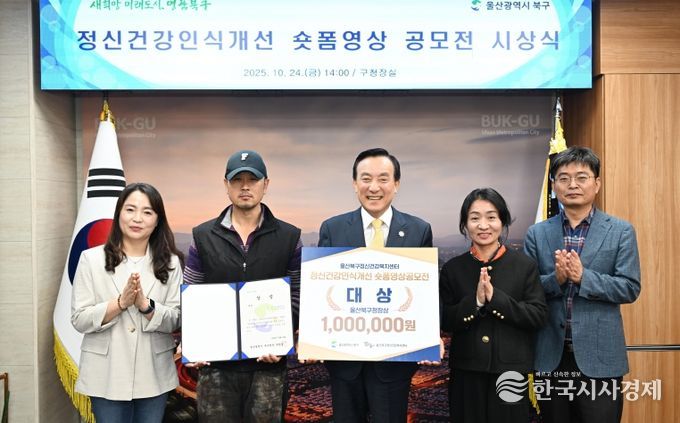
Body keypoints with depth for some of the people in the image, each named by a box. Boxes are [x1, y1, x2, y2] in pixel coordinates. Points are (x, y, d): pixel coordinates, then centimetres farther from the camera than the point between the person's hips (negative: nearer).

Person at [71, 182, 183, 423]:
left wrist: (146, 305, -20)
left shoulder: (171, 263, 0)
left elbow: (175, 321, -2)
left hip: (154, 376, 2)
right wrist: (121, 302, -19)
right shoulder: (91, 259, -3)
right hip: (107, 376, -1)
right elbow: (79, 320, -5)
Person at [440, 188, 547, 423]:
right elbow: (444, 322, -1)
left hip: (511, 370, -1)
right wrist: (475, 300, -17)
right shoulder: (452, 268, 2)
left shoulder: (524, 265, -1)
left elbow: (539, 315, -7)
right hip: (466, 371, 1)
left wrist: (495, 297, -18)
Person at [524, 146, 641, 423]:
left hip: (599, 356, -2)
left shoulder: (621, 231, 0)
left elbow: (630, 288, -6)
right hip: (550, 355, 2)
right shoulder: (537, 234, 4)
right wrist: (556, 278, -18)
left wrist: (583, 277, -20)